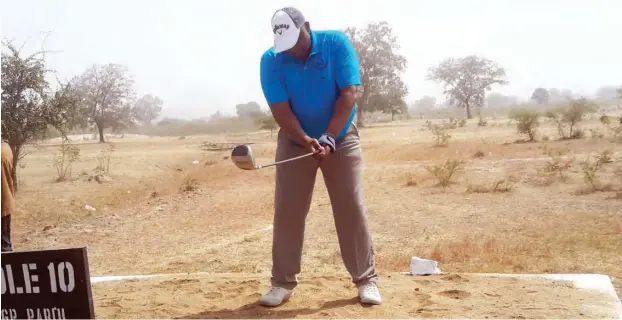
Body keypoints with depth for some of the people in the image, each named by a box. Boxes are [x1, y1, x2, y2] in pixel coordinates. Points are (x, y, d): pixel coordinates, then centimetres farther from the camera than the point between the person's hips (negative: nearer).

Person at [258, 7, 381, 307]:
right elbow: (280, 109, -18)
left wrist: (328, 137, -28)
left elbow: (348, 94, -20)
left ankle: (366, 278, 6)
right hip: (294, 141, 1)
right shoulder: (270, 60, -15)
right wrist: (306, 140, -32)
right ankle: (283, 282, 9)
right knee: (287, 211, -1)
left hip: (341, 138, -1)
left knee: (352, 207, -4)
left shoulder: (337, 43, -17)